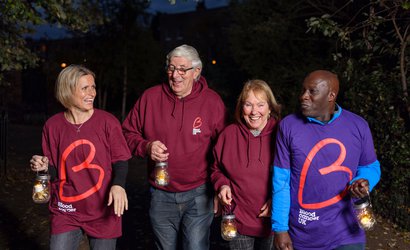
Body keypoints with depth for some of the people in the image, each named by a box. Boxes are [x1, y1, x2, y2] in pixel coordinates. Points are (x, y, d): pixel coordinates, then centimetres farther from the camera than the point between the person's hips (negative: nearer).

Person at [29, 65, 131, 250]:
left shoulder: (107, 121, -7)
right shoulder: (53, 125, -1)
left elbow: (120, 160, -4)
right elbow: (54, 171, 9)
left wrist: (118, 185, -22)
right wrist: (44, 167, -13)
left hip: (103, 212, -1)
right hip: (66, 212, 1)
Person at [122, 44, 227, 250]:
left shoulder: (212, 101, -5)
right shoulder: (150, 97, -2)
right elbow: (128, 133, 7)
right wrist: (146, 147, -14)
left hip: (198, 195, -2)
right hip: (161, 196, 3)